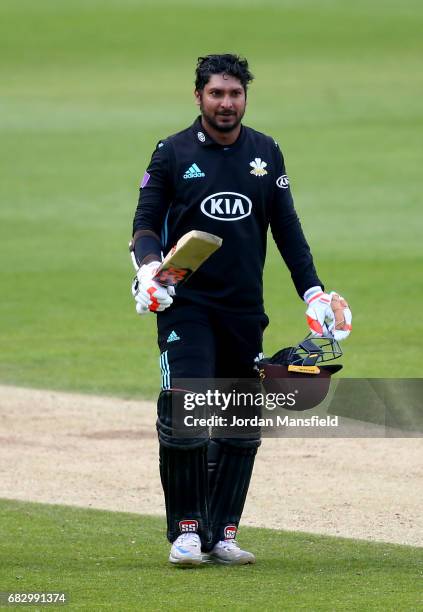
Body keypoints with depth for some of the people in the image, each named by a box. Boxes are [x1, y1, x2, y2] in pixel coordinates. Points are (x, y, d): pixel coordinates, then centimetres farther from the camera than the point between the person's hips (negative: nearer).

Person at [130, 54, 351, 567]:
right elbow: (146, 222, 0)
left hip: (245, 308, 4)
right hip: (186, 305, -4)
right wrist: (148, 267, -20)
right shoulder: (172, 154, 1)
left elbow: (287, 229, 13)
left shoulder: (266, 154, 10)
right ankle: (186, 531, -7)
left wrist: (313, 293, 6)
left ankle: (220, 534, 10)